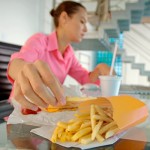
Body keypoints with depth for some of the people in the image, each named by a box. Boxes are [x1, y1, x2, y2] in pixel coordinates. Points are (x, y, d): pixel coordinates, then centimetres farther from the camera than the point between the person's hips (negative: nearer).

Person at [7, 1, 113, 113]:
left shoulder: (69, 52, 7)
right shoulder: (39, 40, -15)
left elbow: (86, 79, 8)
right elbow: (17, 62, -34)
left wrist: (99, 69, -15)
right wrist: (24, 71, -59)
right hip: (21, 111, -6)